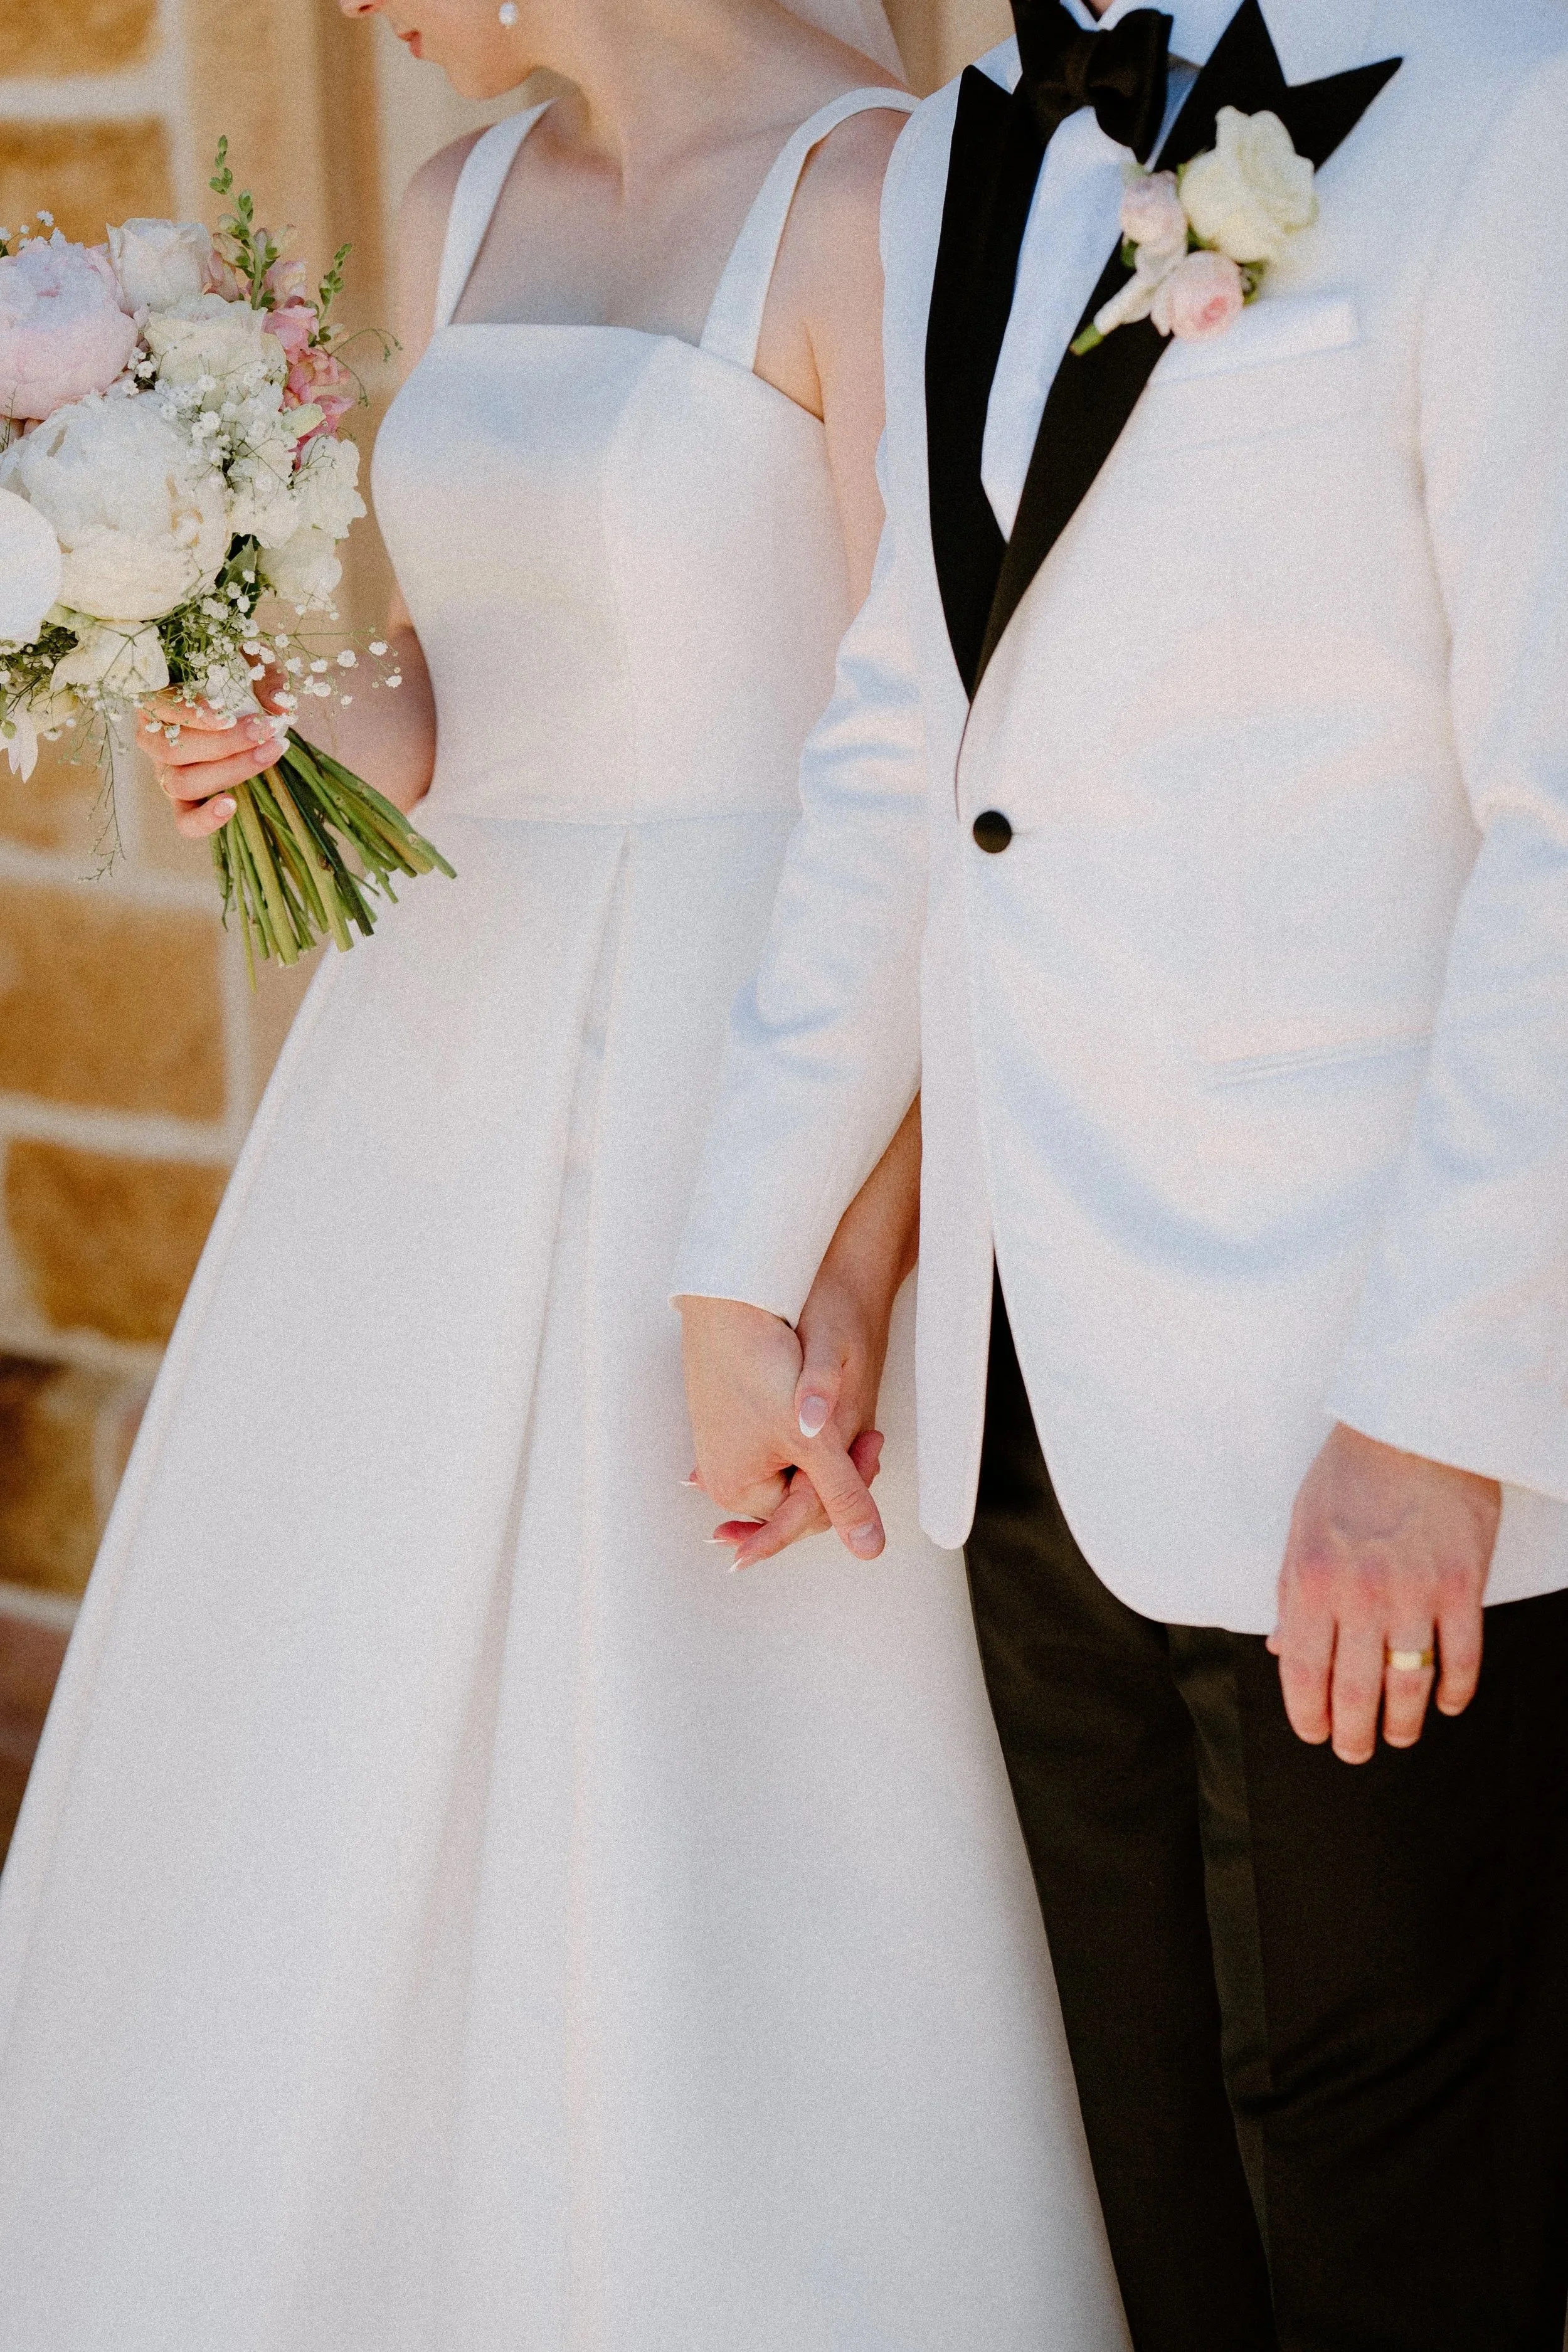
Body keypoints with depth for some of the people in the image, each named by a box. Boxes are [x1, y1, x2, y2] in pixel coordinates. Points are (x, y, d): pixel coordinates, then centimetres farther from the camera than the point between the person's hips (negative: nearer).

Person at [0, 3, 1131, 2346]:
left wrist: (846, 1277, -20)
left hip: (760, 1099, -7)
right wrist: (297, 740, -4)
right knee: (351, 1808, 11)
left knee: (734, 1866, -2)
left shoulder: (879, 193, -10)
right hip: (443, 1108, 8)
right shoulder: (460, 213, 14)